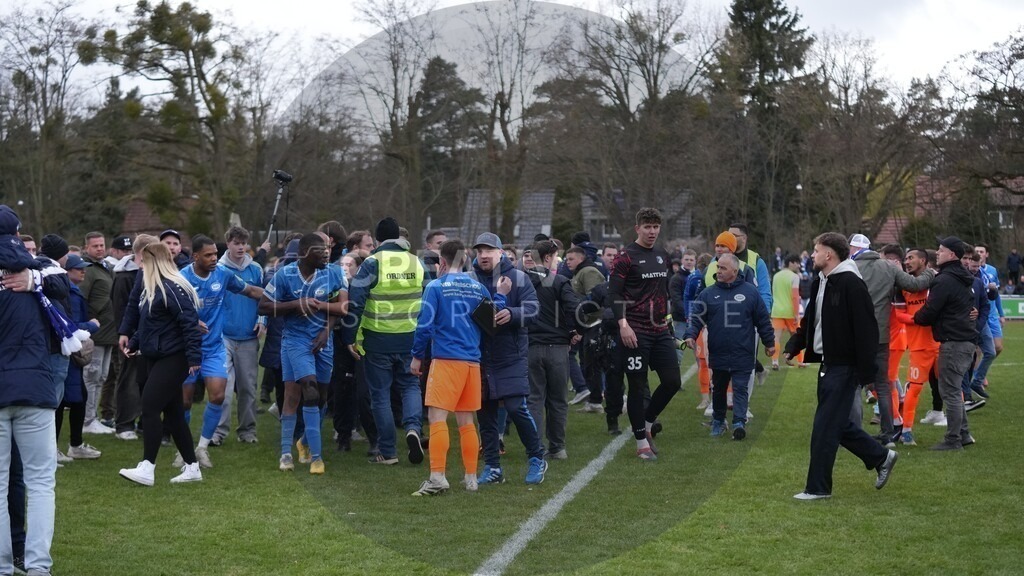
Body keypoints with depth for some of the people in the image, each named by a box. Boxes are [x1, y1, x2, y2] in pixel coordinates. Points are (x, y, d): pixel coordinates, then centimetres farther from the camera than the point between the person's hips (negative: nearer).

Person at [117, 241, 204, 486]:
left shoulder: (172, 289, -18)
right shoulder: (153, 288, 13)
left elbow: (190, 323, -22)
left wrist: (194, 357, -25)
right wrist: (134, 343, 19)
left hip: (172, 359, -10)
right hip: (156, 357, 10)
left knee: (150, 407, -13)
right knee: (173, 413, 11)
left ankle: (147, 468, -11)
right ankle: (191, 467, 17)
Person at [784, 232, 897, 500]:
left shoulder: (852, 284, -17)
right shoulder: (820, 282, 12)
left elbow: (866, 329, -20)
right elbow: (810, 320, 21)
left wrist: (867, 371, -21)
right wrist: (793, 346, 7)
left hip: (843, 367, -10)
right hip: (827, 364, 10)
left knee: (825, 427, -5)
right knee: (837, 424, 16)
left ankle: (818, 487, 4)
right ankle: (881, 457, 31)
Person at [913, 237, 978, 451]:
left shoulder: (945, 281, -14)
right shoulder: (963, 280, 17)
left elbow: (928, 313, -13)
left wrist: (915, 318, 6)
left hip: (953, 343, -10)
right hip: (967, 340, 10)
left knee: (950, 391, -5)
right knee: (954, 390, 18)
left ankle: (953, 440, -2)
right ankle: (963, 434, 21)